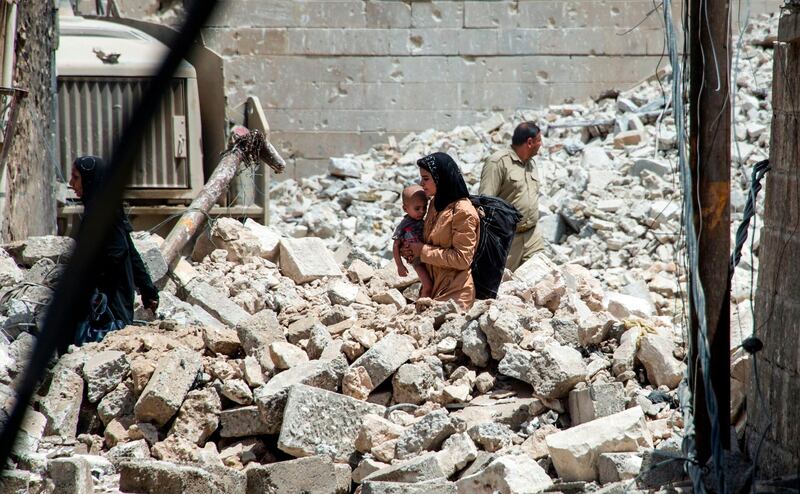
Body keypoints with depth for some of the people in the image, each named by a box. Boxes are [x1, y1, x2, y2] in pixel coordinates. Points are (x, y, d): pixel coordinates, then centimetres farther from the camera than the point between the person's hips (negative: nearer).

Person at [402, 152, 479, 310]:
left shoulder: (463, 212, -15)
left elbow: (462, 258, -18)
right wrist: (413, 250, 2)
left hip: (454, 294, -8)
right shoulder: (436, 204, 11)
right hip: (434, 288, 8)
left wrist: (423, 251, -13)